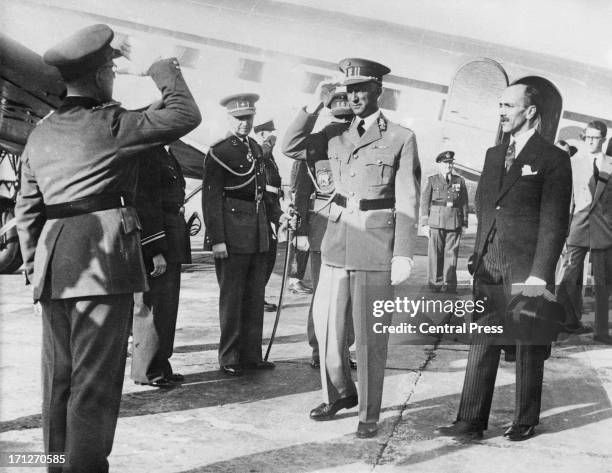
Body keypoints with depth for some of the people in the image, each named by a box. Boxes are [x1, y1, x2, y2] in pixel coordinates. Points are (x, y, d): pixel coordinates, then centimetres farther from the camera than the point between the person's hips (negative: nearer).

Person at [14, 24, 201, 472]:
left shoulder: (40, 133, 14)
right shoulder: (110, 122, -6)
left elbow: (27, 208, 15)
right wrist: (155, 68, 1)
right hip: (104, 256, -7)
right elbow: (185, 115, -7)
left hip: (53, 263, 7)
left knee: (58, 378, 14)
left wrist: (34, 266, 20)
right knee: (95, 381, -1)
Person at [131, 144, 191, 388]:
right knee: (152, 306, -2)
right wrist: (156, 251, -21)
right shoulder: (144, 154, -13)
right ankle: (147, 371, 9)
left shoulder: (164, 153, 17)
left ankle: (160, 365, 23)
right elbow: (145, 205, -19)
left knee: (167, 305, 14)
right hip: (153, 242, -10)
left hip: (171, 242, 10)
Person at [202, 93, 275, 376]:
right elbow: (210, 198, -11)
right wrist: (216, 239, -16)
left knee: (255, 297, 11)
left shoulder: (256, 149, 14)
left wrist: (267, 226, 16)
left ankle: (251, 355, 21)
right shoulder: (218, 153, -7)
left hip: (258, 234, 7)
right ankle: (229, 359, 12)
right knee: (232, 298, 2)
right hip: (232, 234, -7)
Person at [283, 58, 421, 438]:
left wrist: (403, 254, -10)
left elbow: (407, 202, -4)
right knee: (326, 324, 10)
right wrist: (315, 106, -2)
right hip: (337, 239, 4)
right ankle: (340, 394, 32)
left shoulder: (401, 139, -1)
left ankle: (369, 414, 18)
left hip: (377, 244, -4)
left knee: (370, 335, 3)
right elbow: (291, 148, 6)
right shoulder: (336, 134, 12)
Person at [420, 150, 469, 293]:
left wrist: (464, 223, 7)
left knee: (451, 253, 0)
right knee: (436, 254, 0)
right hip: (436, 222, -1)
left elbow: (464, 203, 12)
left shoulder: (460, 181, 12)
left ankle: (449, 284, 6)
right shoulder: (432, 180, 7)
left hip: (454, 223, 1)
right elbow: (425, 201, 5)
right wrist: (425, 222, -1)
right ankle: (435, 283, 8)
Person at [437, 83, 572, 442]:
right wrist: (479, 256, 8)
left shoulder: (553, 159, -5)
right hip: (489, 267, 5)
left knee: (529, 350, 8)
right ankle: (471, 422, 13)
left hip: (526, 270, -5)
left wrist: (539, 275, -15)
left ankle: (525, 423, 23)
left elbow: (554, 222, -10)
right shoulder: (494, 155, 14)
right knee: (482, 345, 6)